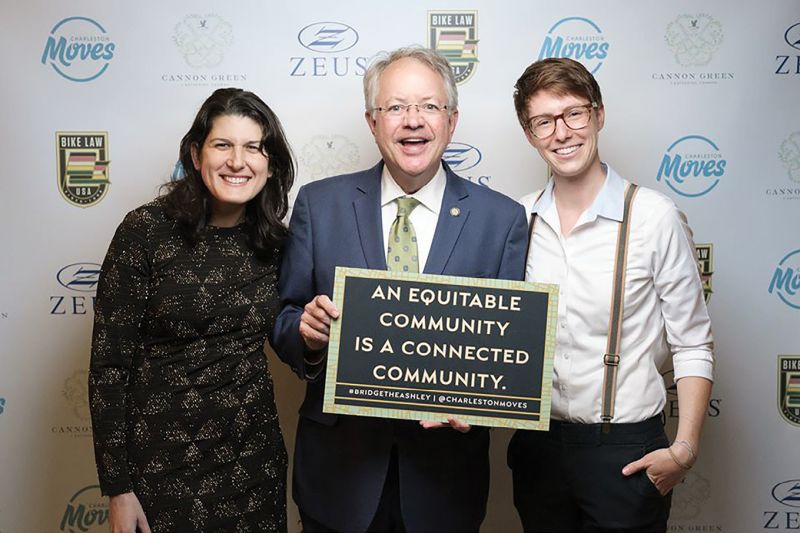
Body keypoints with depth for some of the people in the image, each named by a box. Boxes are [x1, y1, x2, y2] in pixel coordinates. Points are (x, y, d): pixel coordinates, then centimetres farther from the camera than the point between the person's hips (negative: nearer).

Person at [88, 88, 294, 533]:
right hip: (164, 461, -3)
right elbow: (109, 363, -10)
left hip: (256, 459, 4)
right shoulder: (146, 231, -12)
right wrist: (118, 488, -10)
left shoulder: (277, 242, -1)